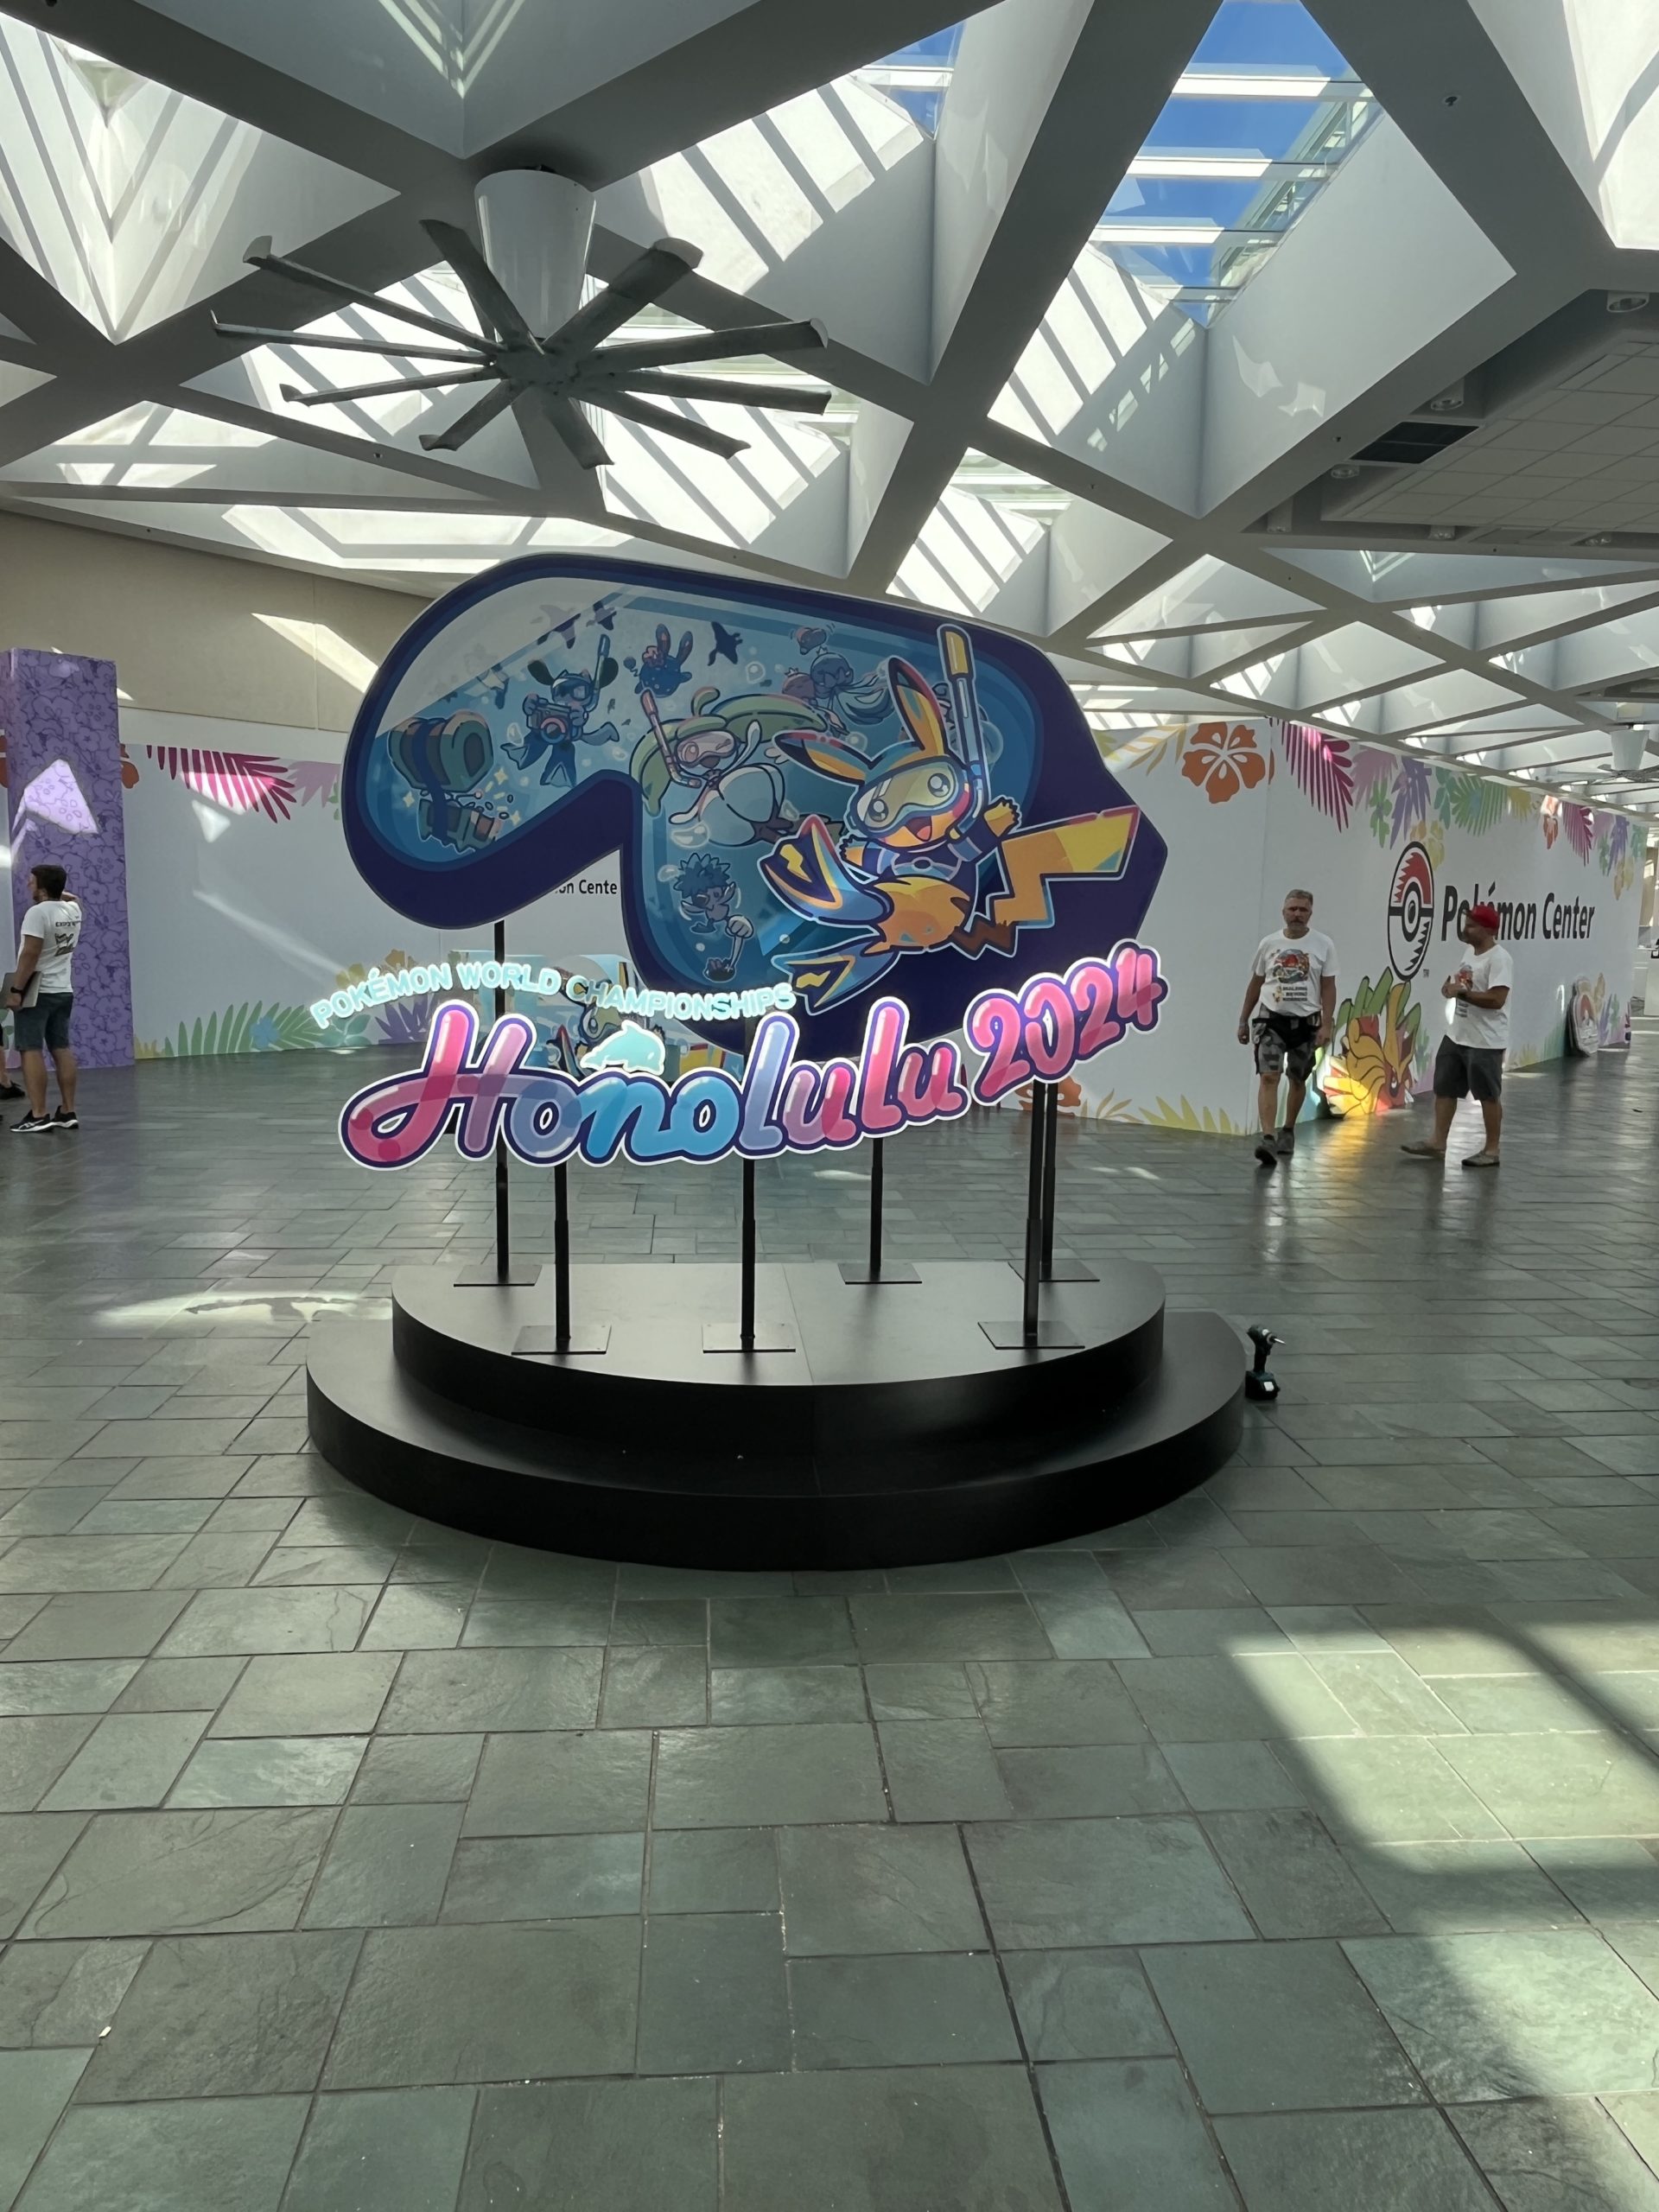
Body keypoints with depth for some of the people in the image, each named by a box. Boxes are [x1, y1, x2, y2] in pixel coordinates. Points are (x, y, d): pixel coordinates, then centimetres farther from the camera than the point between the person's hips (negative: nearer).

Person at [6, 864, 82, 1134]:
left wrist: (16, 989, -18)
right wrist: (54, 888, 22)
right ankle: (68, 1112, 10)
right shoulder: (73, 909, 7)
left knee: (31, 1051, -7)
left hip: (36, 991, -8)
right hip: (63, 991, 8)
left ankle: (38, 1115, -11)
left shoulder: (38, 912, -15)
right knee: (62, 1049, 10)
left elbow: (30, 954, -21)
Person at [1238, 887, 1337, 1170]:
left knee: (1297, 1079, 13)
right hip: (1272, 1019, 0)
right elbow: (1255, 983, 11)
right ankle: (1267, 1137, -22)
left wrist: (1326, 1025, -11)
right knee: (1269, 1076, -15)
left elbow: (1328, 987, -3)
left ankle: (1288, 1131, 32)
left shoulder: (1323, 944, -2)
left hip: (1306, 1020, 0)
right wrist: (1244, 1020, 10)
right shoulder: (1269, 943, 3)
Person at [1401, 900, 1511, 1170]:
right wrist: (1452, 985, 2)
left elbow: (1496, 999, -27)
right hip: (1456, 1035, 9)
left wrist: (1461, 992, -23)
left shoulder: (1499, 958, -19)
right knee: (1444, 1087, 11)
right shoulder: (1470, 951, 11)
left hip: (1485, 1041, -9)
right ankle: (1437, 1142, 19)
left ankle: (1491, 1150, 12)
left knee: (1489, 1095, 2)